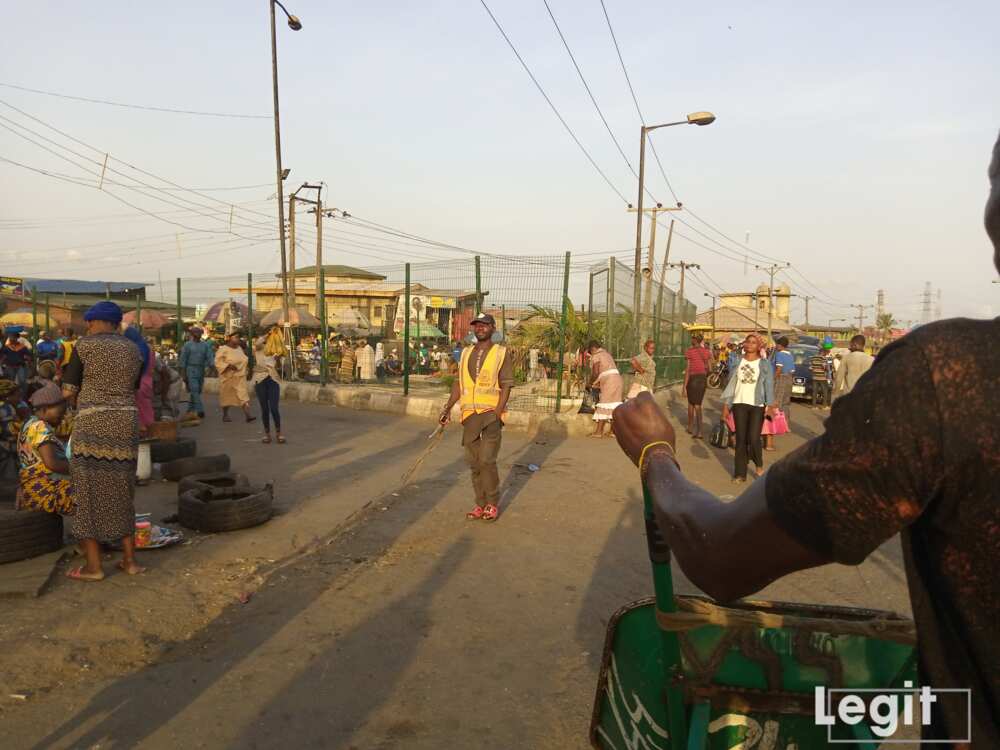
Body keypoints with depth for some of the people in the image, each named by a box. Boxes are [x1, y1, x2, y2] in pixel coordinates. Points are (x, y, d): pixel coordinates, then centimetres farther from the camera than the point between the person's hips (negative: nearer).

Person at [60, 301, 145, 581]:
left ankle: (93, 566, 11)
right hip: (126, 424, 5)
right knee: (121, 493, 15)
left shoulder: (84, 346, -4)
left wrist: (79, 405, 16)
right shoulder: (133, 350, 9)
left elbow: (68, 391, -3)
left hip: (92, 426, -4)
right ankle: (130, 560, 18)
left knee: (89, 493, 6)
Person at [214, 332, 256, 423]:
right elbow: (218, 362, -14)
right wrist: (228, 366, -26)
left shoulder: (239, 348, 10)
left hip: (240, 377, 4)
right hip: (228, 377, -4)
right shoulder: (223, 349, -9)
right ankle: (225, 415, 27)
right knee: (227, 397, 9)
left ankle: (248, 415, -19)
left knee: (243, 394, -9)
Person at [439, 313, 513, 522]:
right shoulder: (466, 353, 13)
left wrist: (498, 412, -15)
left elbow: (506, 386, -6)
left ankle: (493, 504, 7)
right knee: (473, 462, 8)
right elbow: (459, 383, 15)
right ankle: (480, 504, 20)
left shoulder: (501, 353, -1)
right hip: (469, 413, 5)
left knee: (487, 461, -10)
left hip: (491, 413, -5)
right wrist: (448, 407, 5)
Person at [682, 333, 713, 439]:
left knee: (691, 403, 16)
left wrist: (684, 386, -9)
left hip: (693, 378, -4)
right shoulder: (707, 352, 4)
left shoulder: (689, 351, -9)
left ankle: (690, 427, 29)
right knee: (698, 405, 11)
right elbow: (709, 369, 7)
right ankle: (699, 431, 1)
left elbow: (687, 370, -12)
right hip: (703, 379, 4)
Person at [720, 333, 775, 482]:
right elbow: (731, 384, 10)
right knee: (741, 440, 3)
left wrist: (770, 406, -12)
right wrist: (726, 406, 5)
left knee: (753, 439, -9)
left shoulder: (764, 364, 3)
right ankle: (740, 474, 11)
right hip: (739, 404, 2)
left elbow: (769, 386, -1)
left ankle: (759, 464, 21)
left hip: (757, 405, -2)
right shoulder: (738, 363, 9)